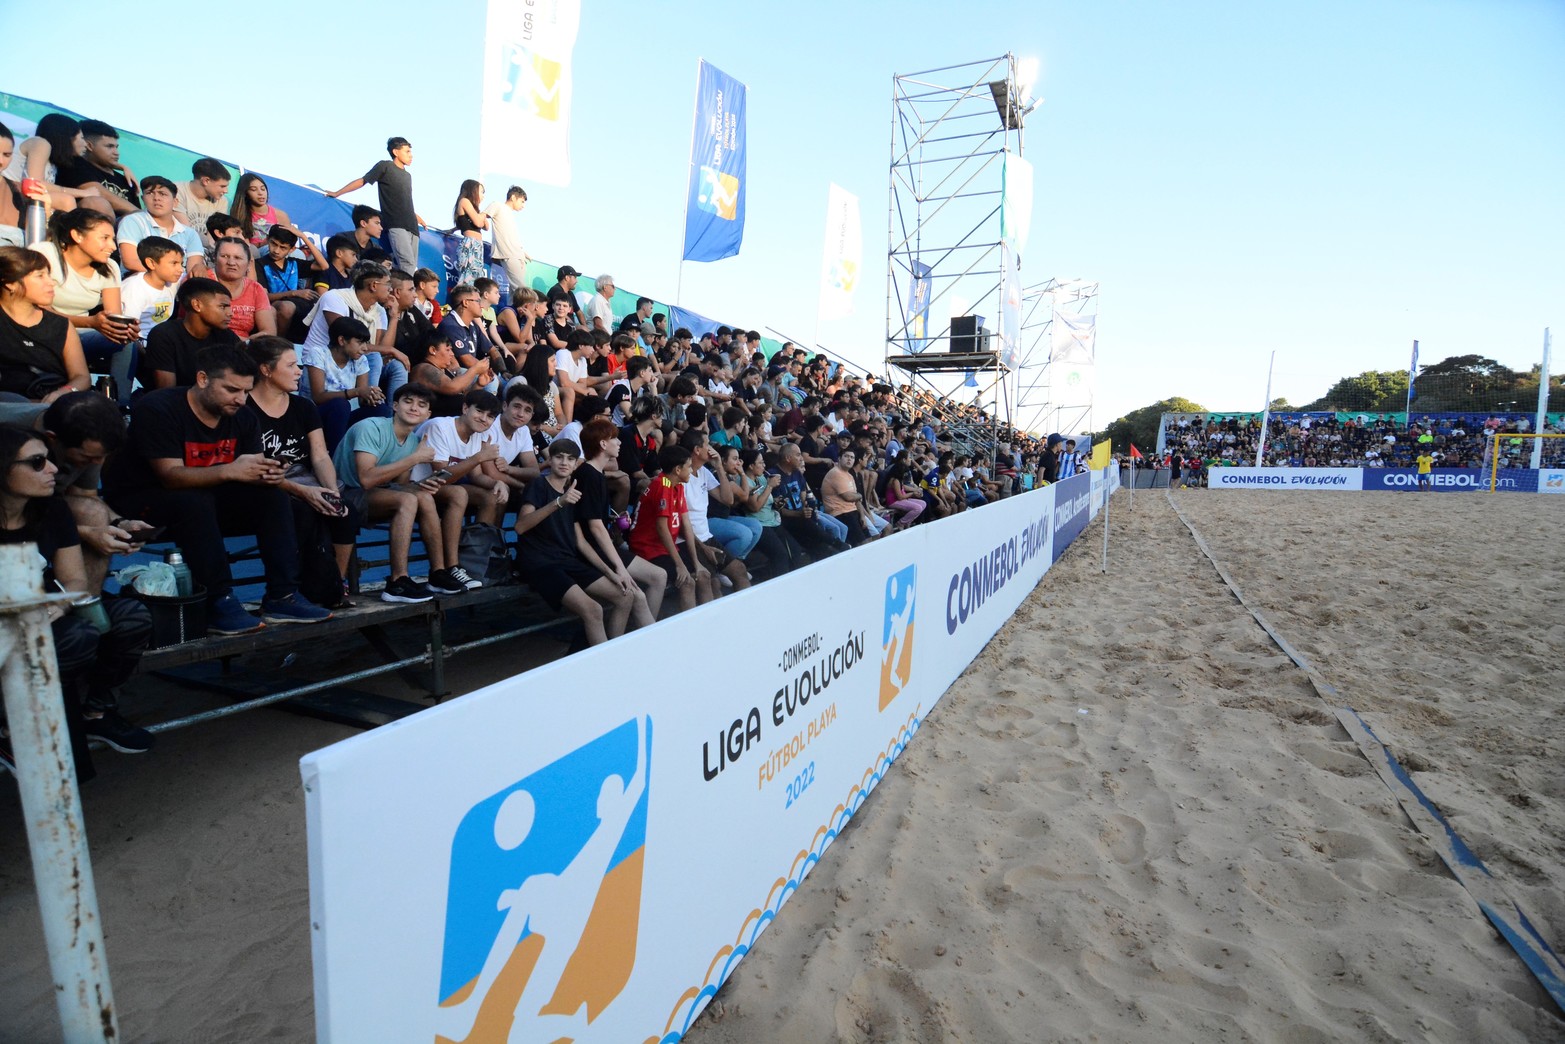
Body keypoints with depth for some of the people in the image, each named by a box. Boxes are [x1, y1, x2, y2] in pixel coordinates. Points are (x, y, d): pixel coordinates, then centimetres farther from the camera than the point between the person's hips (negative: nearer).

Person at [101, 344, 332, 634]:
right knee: (196, 502, -37)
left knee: (273, 495, -17)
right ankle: (219, 604, -33)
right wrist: (229, 471, -46)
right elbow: (171, 475, -29)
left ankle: (282, 597, -22)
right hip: (139, 500, -6)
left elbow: (251, 472, -5)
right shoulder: (157, 409, -20)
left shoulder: (242, 417, -1)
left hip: (205, 496, 6)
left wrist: (267, 474, -30)